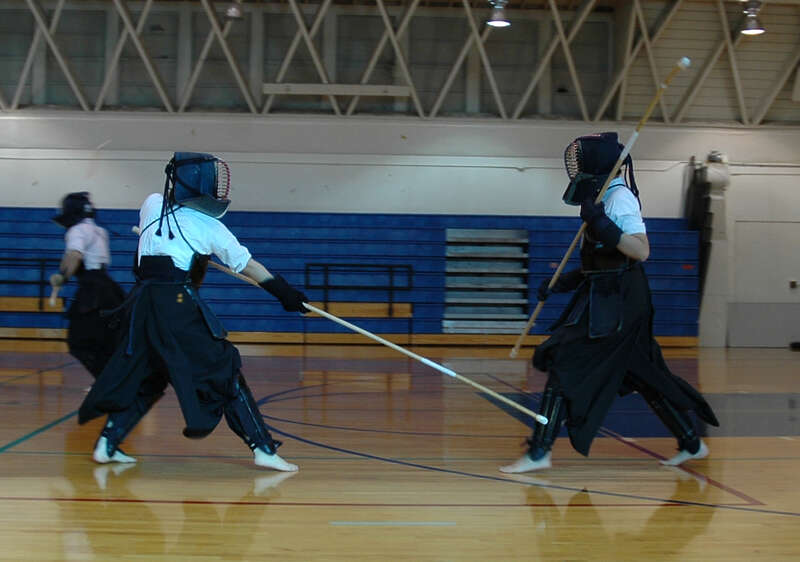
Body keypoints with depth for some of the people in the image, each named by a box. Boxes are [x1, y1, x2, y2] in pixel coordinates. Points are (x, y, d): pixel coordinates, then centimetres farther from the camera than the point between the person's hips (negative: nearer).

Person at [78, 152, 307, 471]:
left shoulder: (152, 205, 11)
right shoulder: (210, 228, 1)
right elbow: (249, 265, 4)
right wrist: (285, 292, 8)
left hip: (143, 304, 5)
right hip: (179, 306, -5)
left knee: (142, 375, 19)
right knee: (224, 372, 0)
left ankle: (107, 443, 14)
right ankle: (262, 448, -3)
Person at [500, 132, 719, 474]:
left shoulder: (619, 196, -14)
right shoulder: (601, 195, 15)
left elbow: (641, 251, -23)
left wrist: (602, 225, -31)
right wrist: (560, 283, 13)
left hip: (616, 303, -10)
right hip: (607, 301, 10)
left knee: (565, 365, -11)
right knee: (644, 377, 16)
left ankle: (540, 452, -10)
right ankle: (691, 444, 26)